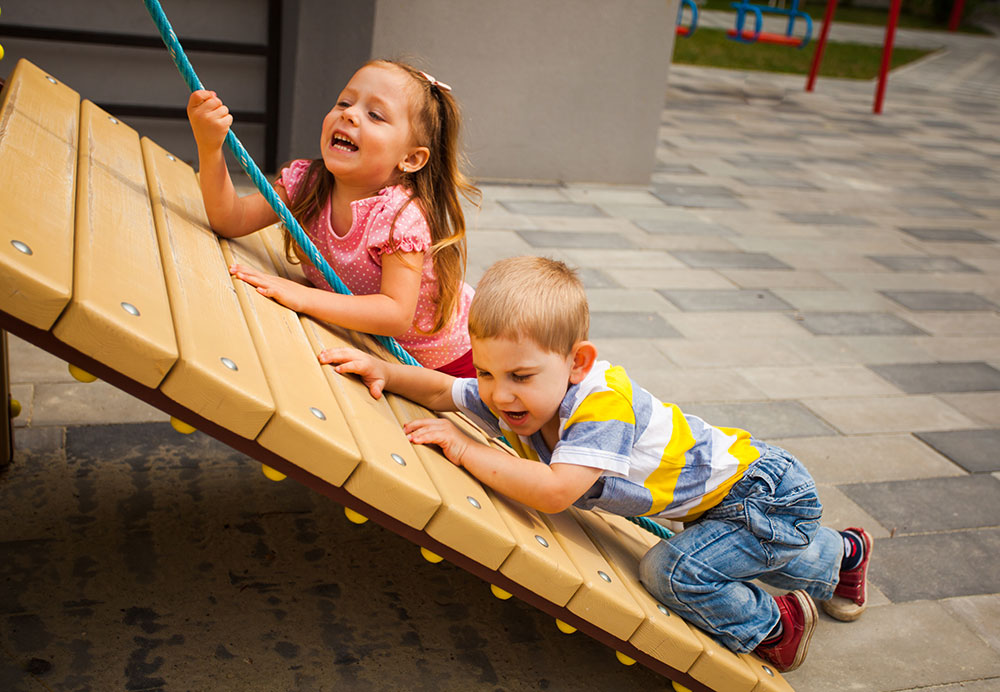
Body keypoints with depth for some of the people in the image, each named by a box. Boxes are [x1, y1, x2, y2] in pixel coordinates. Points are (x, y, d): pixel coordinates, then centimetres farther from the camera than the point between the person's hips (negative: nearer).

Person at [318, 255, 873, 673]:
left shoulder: (601, 406, -38)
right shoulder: (515, 397, -14)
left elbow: (553, 492, -47)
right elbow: (444, 391, -3)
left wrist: (465, 450, -39)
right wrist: (386, 372, -20)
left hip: (766, 492, -9)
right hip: (726, 490, 9)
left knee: (670, 571, -26)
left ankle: (772, 627, 3)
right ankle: (841, 553, 63)